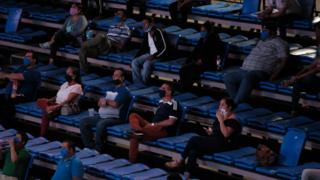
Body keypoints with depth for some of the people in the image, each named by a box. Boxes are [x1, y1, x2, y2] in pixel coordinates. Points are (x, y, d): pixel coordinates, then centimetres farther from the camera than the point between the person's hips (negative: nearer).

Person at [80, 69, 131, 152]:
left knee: (101, 124, -37)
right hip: (103, 116, 9)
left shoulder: (124, 91, -8)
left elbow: (115, 104, -22)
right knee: (83, 122, -2)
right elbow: (100, 103, 18)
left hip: (116, 118, -9)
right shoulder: (111, 89, 20)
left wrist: (106, 100, -2)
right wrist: (103, 102, -7)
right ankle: (89, 146, -6)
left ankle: (98, 149, -28)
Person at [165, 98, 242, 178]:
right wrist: (210, 131, 6)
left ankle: (180, 161, -4)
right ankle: (187, 174, -22)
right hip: (214, 141, 9)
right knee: (193, 152, -18)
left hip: (223, 144, -9)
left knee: (194, 140, -20)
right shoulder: (221, 115, 15)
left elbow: (226, 134, -26)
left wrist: (220, 120, -24)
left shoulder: (233, 120, -12)